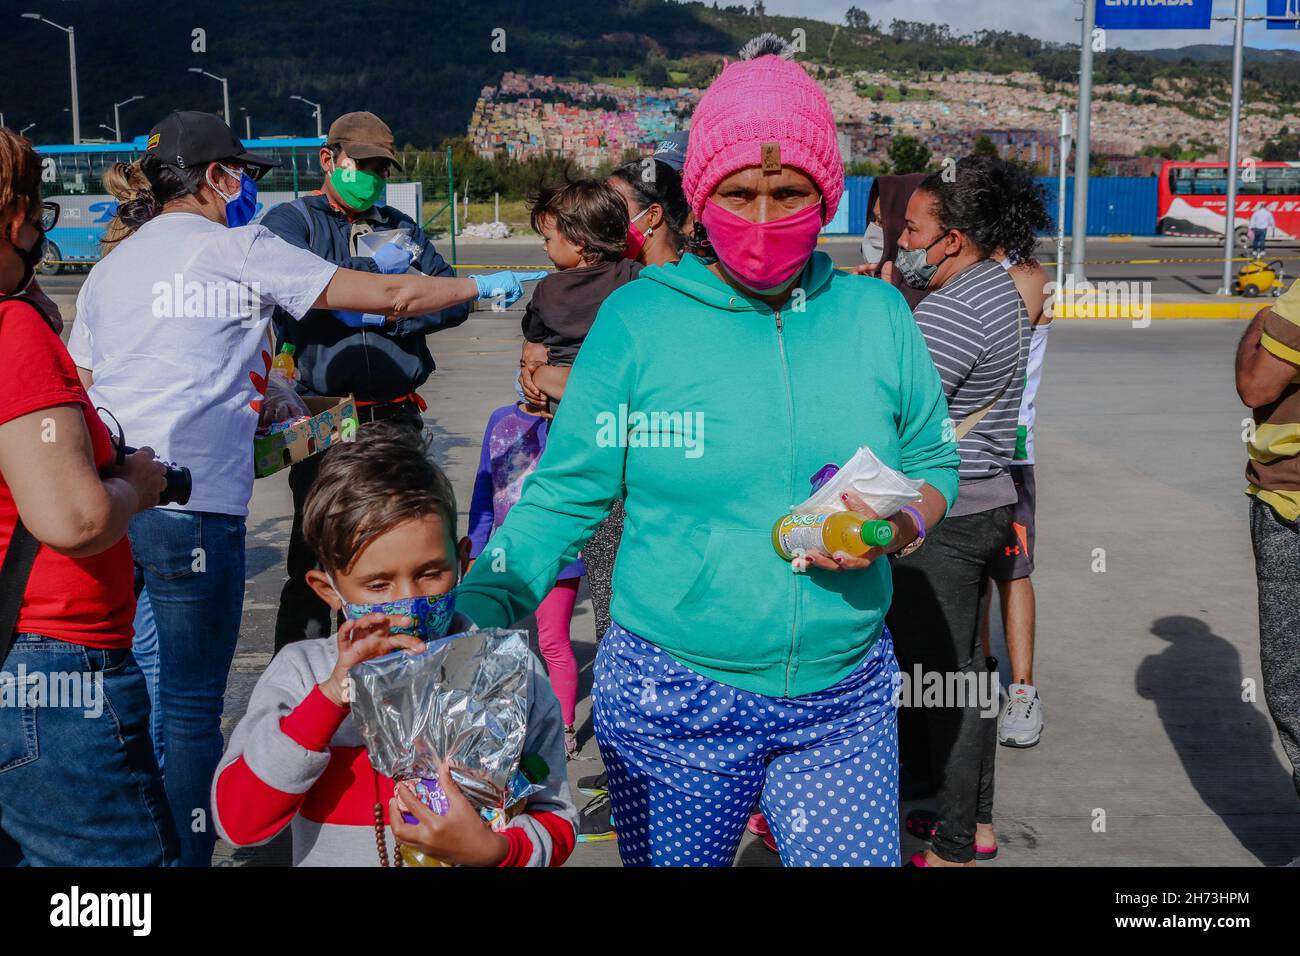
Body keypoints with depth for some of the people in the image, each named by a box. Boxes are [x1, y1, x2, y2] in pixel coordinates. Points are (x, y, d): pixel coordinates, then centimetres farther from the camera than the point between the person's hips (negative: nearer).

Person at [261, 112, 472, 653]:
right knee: (314, 566, -4)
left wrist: (384, 317, -8)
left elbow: (454, 300, 6)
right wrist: (376, 269, -8)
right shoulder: (292, 220, 6)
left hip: (398, 419, 5)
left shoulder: (401, 228, 17)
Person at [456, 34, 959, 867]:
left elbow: (934, 466, 10)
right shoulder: (638, 319, -6)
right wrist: (474, 613, -16)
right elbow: (563, 493, -4)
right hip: (672, 698, -1)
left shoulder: (876, 315, 1)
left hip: (845, 700, 2)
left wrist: (899, 527, -12)